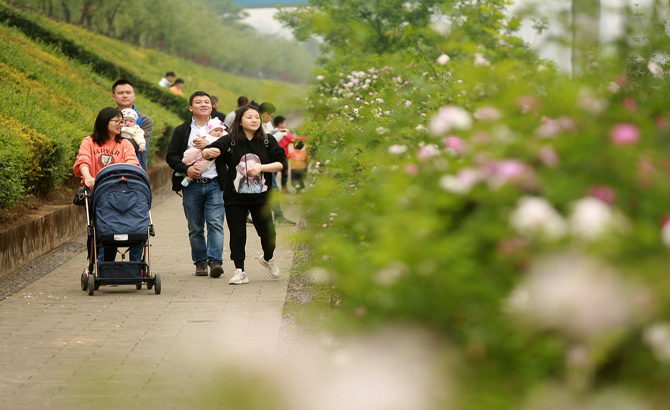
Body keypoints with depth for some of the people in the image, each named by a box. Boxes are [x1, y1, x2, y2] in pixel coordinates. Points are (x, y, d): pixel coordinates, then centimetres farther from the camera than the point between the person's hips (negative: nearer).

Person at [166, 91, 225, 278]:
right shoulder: (181, 131, 11)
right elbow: (171, 156, 4)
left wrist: (209, 146, -14)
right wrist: (186, 169, -12)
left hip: (215, 185, -1)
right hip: (191, 186, 1)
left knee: (215, 224, -12)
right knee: (195, 228, 4)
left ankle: (215, 261, -14)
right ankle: (200, 262, 14)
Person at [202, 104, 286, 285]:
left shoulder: (268, 142, 2)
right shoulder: (229, 141, -5)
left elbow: (280, 163, 0)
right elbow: (207, 153, -14)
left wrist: (261, 167, -15)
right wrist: (208, 152, -39)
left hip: (260, 196, 1)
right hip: (235, 197, -1)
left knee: (268, 232, 1)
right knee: (237, 235, -1)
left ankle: (268, 259, 32)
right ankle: (239, 271, 6)